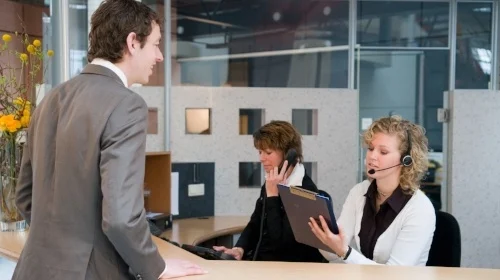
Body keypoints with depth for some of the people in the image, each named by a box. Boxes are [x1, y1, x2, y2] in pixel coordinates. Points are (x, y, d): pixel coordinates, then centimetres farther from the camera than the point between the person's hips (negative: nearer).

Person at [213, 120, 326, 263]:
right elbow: (254, 225, 15)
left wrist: (272, 195, -17)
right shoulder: (269, 184, 8)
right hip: (261, 261, 7)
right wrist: (239, 249, -4)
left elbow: (280, 242, -20)